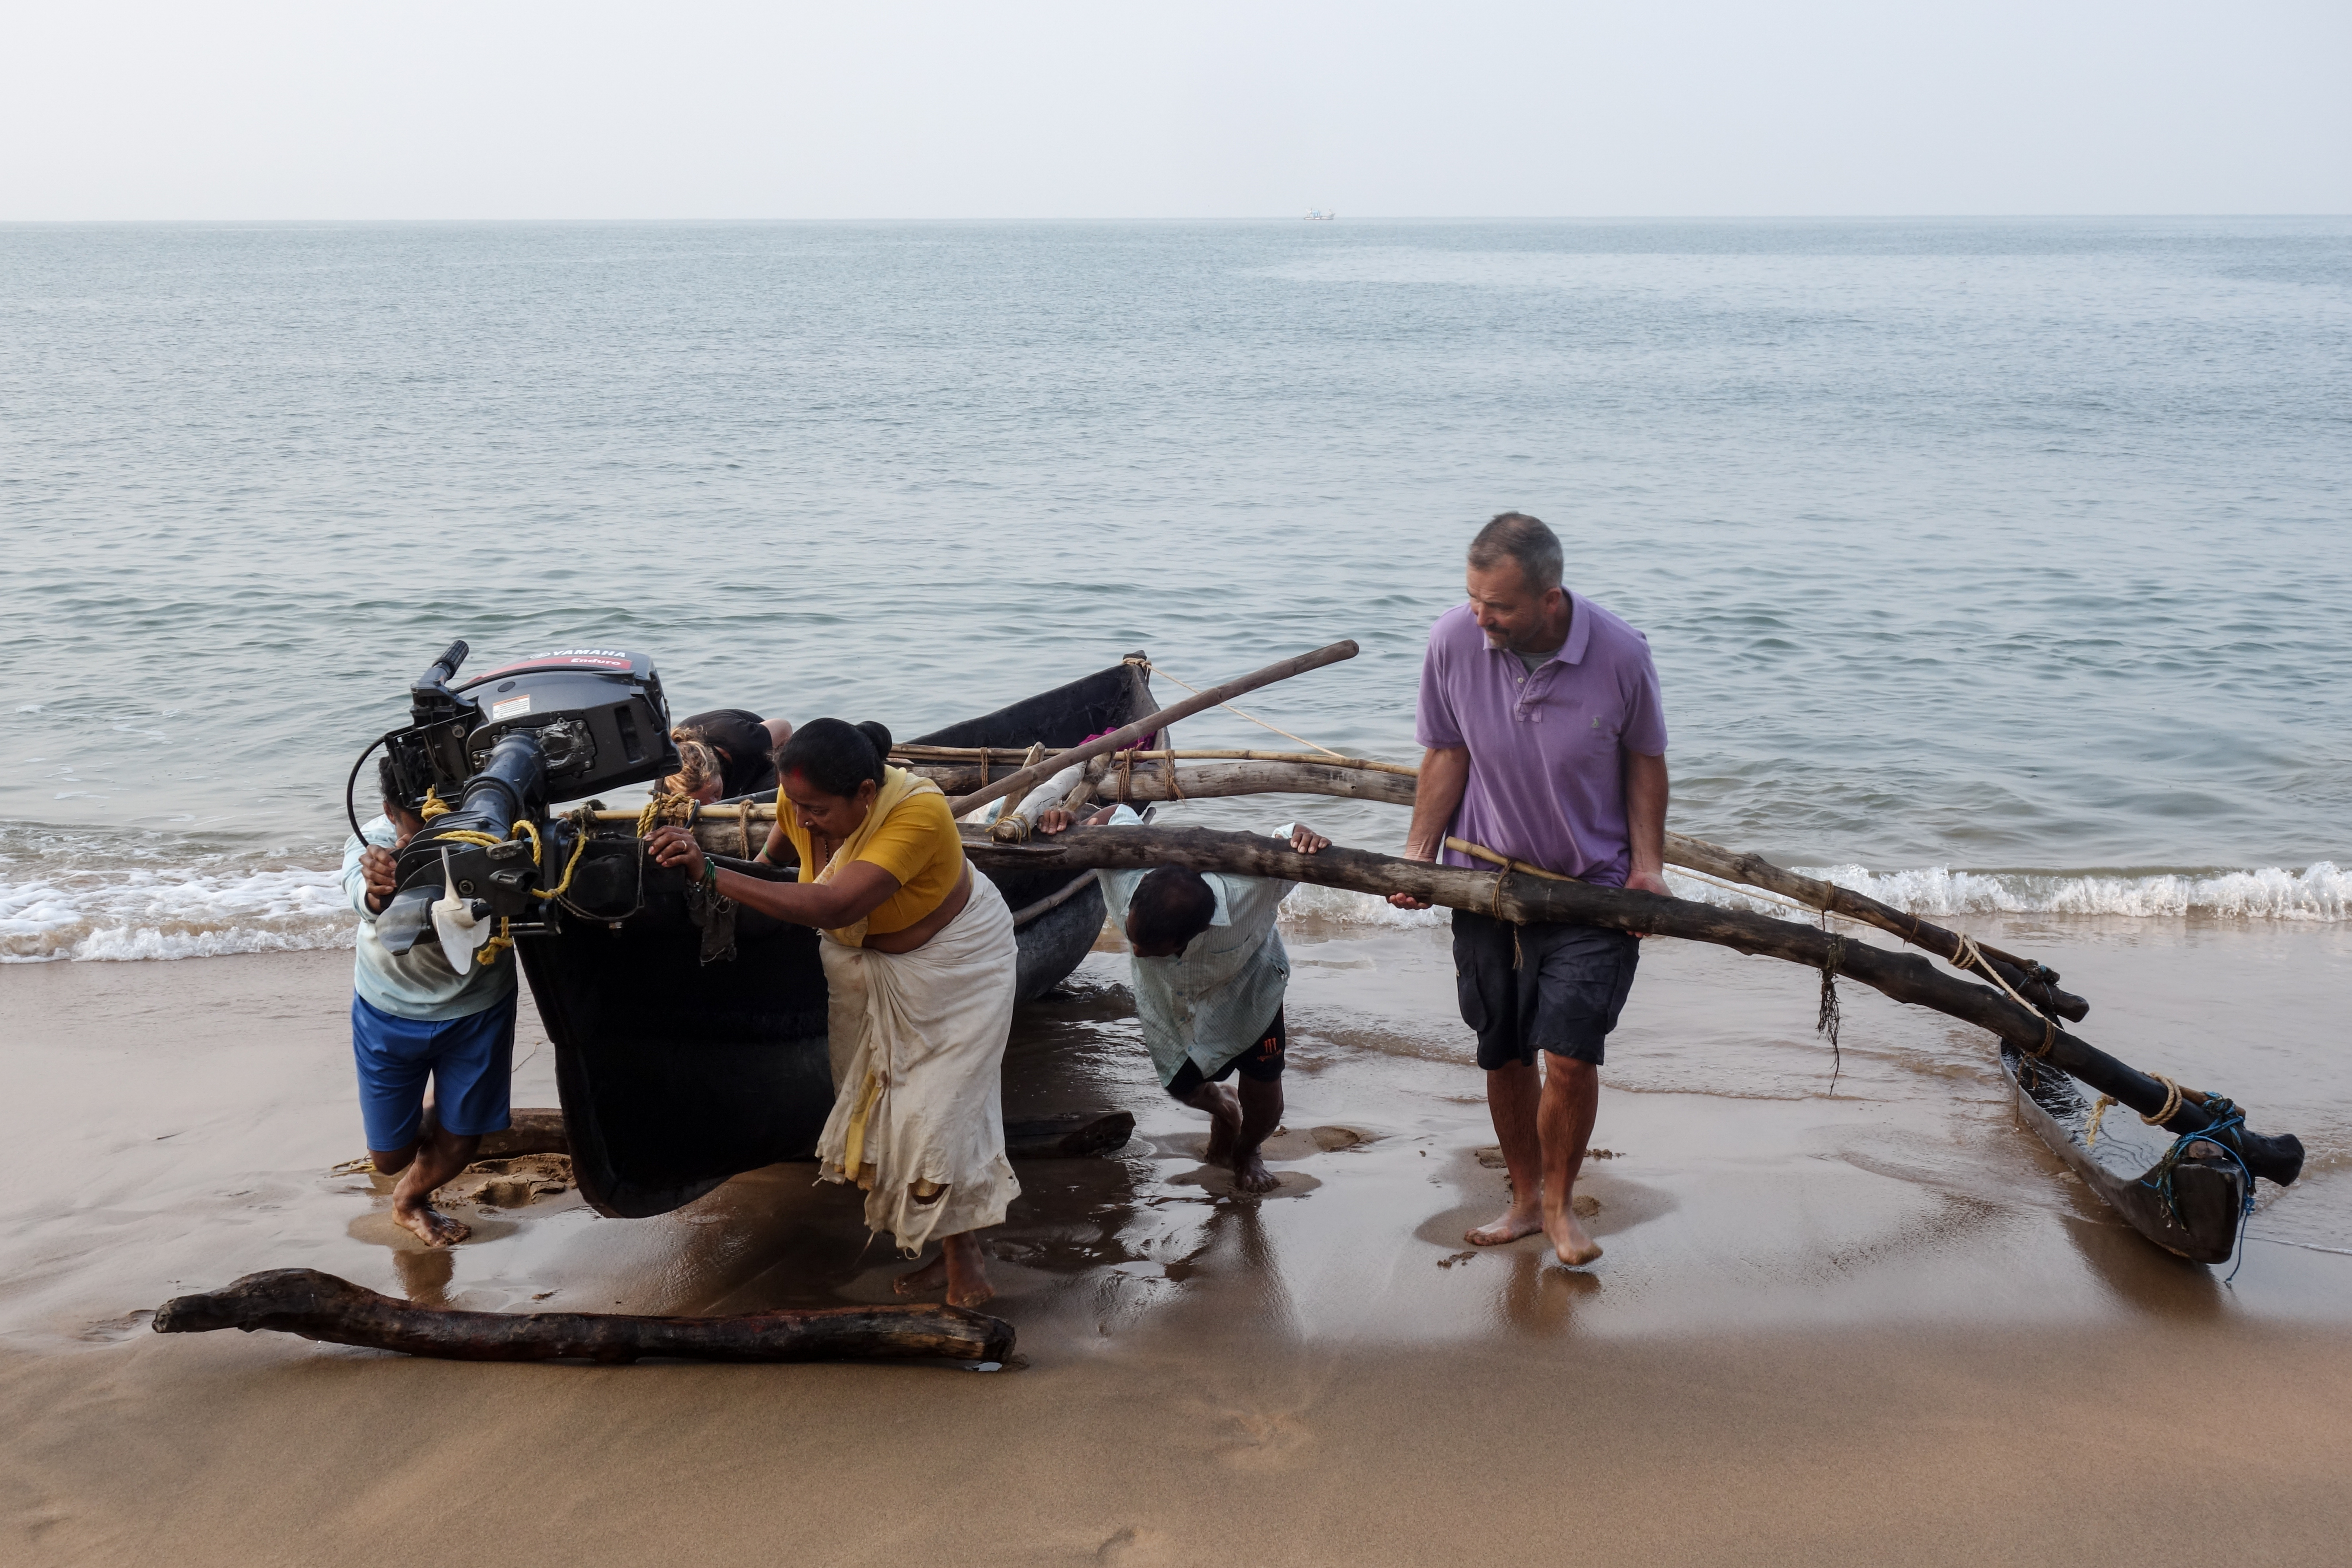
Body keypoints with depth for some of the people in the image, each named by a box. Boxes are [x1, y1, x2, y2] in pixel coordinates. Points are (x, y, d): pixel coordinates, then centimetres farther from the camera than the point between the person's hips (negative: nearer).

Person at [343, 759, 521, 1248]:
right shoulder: (370, 844, -26)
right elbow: (364, 897, -46)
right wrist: (379, 892, -72)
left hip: (476, 1010, 0)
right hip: (391, 1013, 0)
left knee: (458, 1144, 12)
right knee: (391, 1155, 9)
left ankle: (410, 1202, 46)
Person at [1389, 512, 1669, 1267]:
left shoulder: (1620, 654, -17)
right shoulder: (1453, 641, -14)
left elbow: (1644, 760, -1)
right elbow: (1447, 752, 0)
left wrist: (1648, 864, -7)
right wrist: (1418, 854, -5)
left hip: (1592, 885, -2)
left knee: (1569, 1055, -9)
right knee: (1502, 1056, 11)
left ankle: (1560, 1203, 16)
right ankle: (1525, 1199, 32)